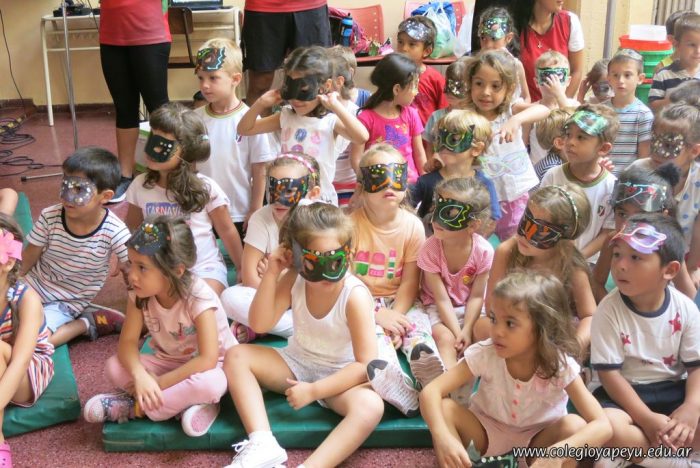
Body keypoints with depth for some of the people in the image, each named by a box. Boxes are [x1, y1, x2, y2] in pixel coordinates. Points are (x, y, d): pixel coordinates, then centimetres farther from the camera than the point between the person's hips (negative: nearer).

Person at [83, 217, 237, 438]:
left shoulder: (198, 297, -29)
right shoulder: (140, 295, -14)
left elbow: (207, 359, -33)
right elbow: (127, 342, -16)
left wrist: (159, 384, -29)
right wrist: (140, 375, -37)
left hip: (207, 366, -4)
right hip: (168, 362, 5)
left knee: (210, 384, -39)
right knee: (114, 367, -18)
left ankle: (133, 406, -22)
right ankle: (185, 402, -17)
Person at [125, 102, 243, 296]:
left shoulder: (206, 188, -12)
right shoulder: (140, 185, -4)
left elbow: (227, 231, -1)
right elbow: (132, 229, 10)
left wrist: (243, 271, 6)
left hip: (204, 268, -2)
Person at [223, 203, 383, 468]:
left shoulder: (355, 295, -25)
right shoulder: (293, 280, -13)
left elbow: (366, 364, -27)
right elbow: (260, 325, -13)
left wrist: (313, 391, -27)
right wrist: (271, 274, -24)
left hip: (338, 376, -5)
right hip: (297, 364, 5)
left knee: (371, 406, -36)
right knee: (236, 356, -16)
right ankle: (262, 446, -31)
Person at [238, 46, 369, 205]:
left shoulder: (330, 120, -12)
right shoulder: (285, 116, 3)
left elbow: (362, 138, -30)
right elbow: (244, 129, 8)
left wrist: (336, 106, -31)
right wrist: (261, 103, -5)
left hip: (321, 199, -4)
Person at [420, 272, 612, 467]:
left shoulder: (561, 364, -25)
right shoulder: (484, 354, -23)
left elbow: (602, 427, -31)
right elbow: (430, 391, -29)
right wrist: (443, 437, -49)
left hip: (538, 442, 0)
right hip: (487, 433, 1)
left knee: (574, 425, -31)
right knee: (443, 408, -27)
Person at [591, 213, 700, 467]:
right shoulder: (609, 310, -15)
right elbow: (609, 373, -16)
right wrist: (647, 419, -25)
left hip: (674, 390, 3)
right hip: (626, 392, -3)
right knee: (606, 426, -35)